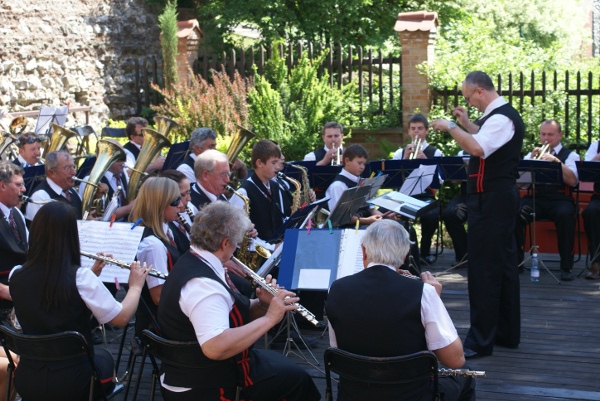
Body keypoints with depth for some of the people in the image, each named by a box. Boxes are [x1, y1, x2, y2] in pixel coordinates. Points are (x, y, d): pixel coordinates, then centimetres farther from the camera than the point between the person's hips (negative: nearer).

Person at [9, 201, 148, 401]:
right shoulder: (80, 277, -20)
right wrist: (136, 285, 5)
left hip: (27, 379, 4)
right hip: (72, 380, -4)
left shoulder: (16, 276, -7)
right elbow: (122, 318, -11)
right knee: (103, 357, 31)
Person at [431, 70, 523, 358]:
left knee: (483, 268, -7)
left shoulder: (501, 118, -18)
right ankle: (507, 332, 26)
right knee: (504, 264, 16)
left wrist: (450, 127, -22)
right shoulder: (502, 115, 15)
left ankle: (480, 340, -3)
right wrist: (466, 123, 20)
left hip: (490, 200, -11)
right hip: (500, 196, 11)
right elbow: (485, 140, 31)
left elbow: (477, 147, -34)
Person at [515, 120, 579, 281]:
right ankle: (517, 260, -16)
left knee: (565, 214, -37)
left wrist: (555, 160, -15)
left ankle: (566, 267, -28)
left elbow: (572, 181, -7)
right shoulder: (532, 154, 20)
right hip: (535, 199, 2)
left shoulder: (570, 155, 12)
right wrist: (533, 159, -7)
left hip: (560, 199, -2)